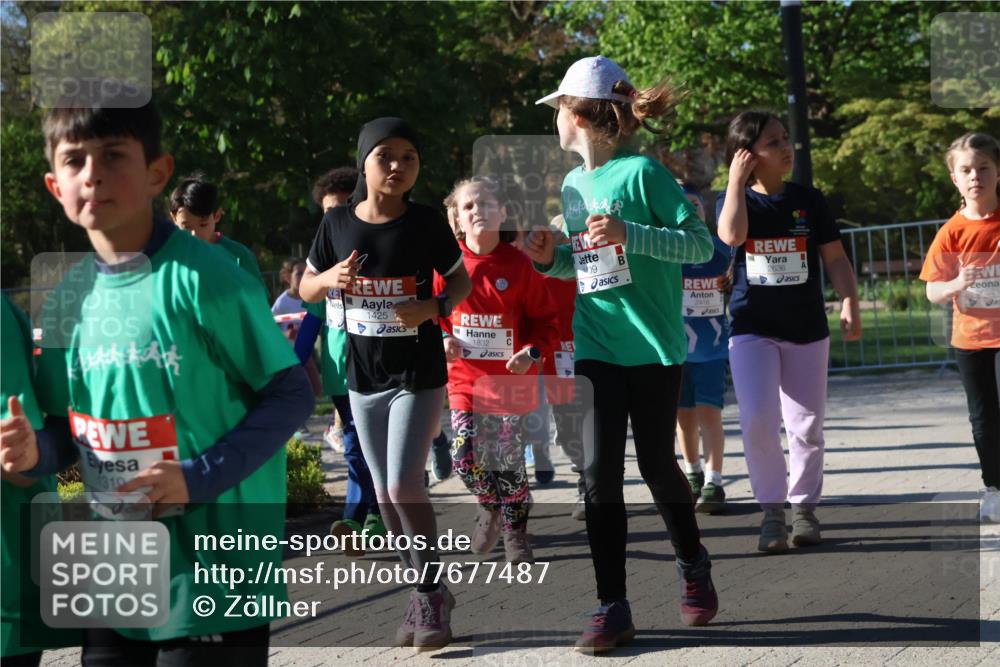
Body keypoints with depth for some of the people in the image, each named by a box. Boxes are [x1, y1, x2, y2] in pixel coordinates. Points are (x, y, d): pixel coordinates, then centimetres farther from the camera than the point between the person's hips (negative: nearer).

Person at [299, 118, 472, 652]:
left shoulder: (426, 223, -9)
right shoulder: (337, 223, -3)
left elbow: (460, 279, 3)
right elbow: (307, 287, 7)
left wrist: (436, 308, -17)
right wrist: (331, 278, -15)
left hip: (419, 374, -4)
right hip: (363, 377, 4)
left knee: (404, 487, -13)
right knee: (384, 494, 10)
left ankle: (433, 593, 4)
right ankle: (425, 594, 25)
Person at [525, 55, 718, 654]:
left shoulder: (642, 172, -11)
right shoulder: (574, 184, 10)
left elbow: (701, 243, -15)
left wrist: (628, 234, -26)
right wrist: (553, 258, 1)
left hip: (652, 345, -5)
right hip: (596, 346, 5)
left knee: (657, 466, 6)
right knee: (600, 471, -3)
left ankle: (694, 566, 33)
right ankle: (613, 607, 1)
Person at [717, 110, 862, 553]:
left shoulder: (808, 200, 3)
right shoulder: (734, 200, 0)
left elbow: (835, 257, 2)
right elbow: (732, 235, -24)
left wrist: (849, 302, -11)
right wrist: (736, 180, -17)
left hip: (807, 329, 2)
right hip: (752, 329, -1)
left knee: (807, 424, 5)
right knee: (758, 421, -14)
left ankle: (804, 507, 20)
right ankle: (771, 511, -2)